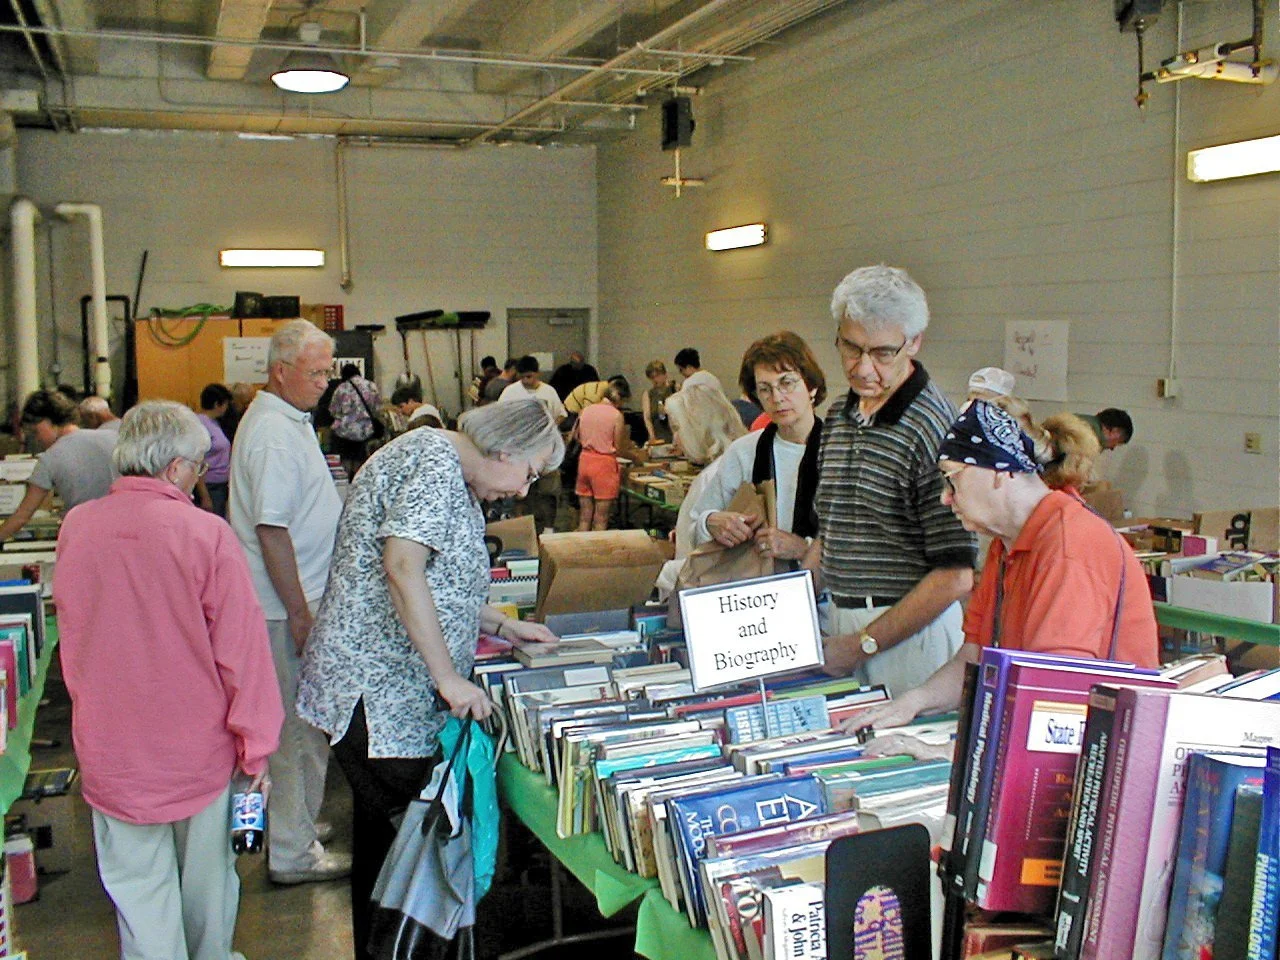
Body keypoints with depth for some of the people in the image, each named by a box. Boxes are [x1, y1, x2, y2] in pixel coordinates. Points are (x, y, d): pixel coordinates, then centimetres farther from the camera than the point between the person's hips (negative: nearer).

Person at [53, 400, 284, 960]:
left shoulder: (76, 527, -6)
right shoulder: (206, 534, -18)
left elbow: (71, 634, 9)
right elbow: (240, 646, -15)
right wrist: (255, 744, -5)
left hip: (109, 747, 2)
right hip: (197, 746, -2)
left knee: (138, 886, 14)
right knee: (205, 875, 19)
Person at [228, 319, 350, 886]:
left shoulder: (288, 420, 14)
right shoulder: (274, 434, -20)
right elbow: (271, 529, -24)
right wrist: (299, 614, -23)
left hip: (298, 599, 10)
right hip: (286, 605, -10)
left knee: (301, 726, 20)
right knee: (297, 731, -1)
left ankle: (297, 824, 33)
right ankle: (293, 853, 9)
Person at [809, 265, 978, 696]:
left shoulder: (934, 428, -17)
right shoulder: (838, 416, 8)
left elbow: (955, 577, -18)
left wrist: (864, 643, -15)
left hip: (910, 628, -7)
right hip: (840, 620, 7)